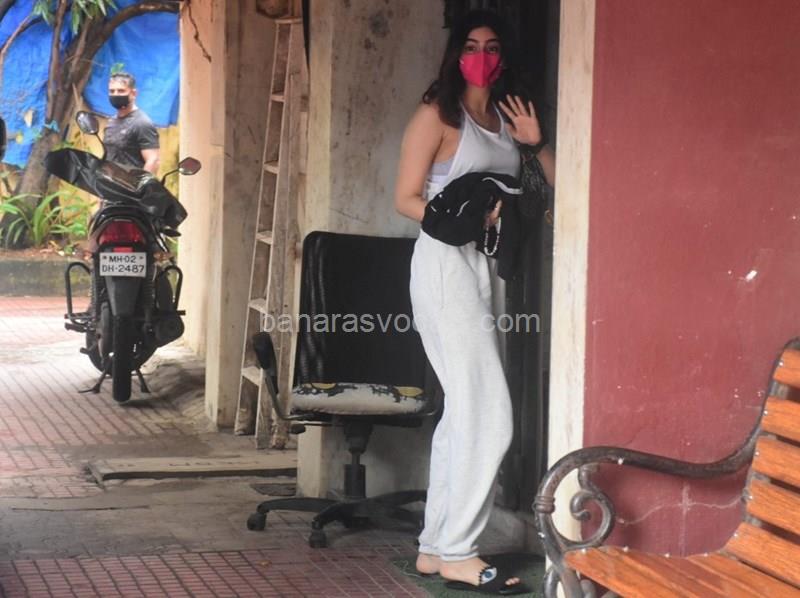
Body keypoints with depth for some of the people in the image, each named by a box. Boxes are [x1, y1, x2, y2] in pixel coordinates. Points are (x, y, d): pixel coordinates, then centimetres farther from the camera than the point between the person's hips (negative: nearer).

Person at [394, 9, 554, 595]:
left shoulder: (507, 118, 14)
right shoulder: (438, 115, -4)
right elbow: (407, 199, -7)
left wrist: (537, 143, -3)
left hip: (489, 266, 8)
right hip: (447, 264, -7)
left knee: (464, 414, 9)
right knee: (489, 414, -13)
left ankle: (436, 547, 15)